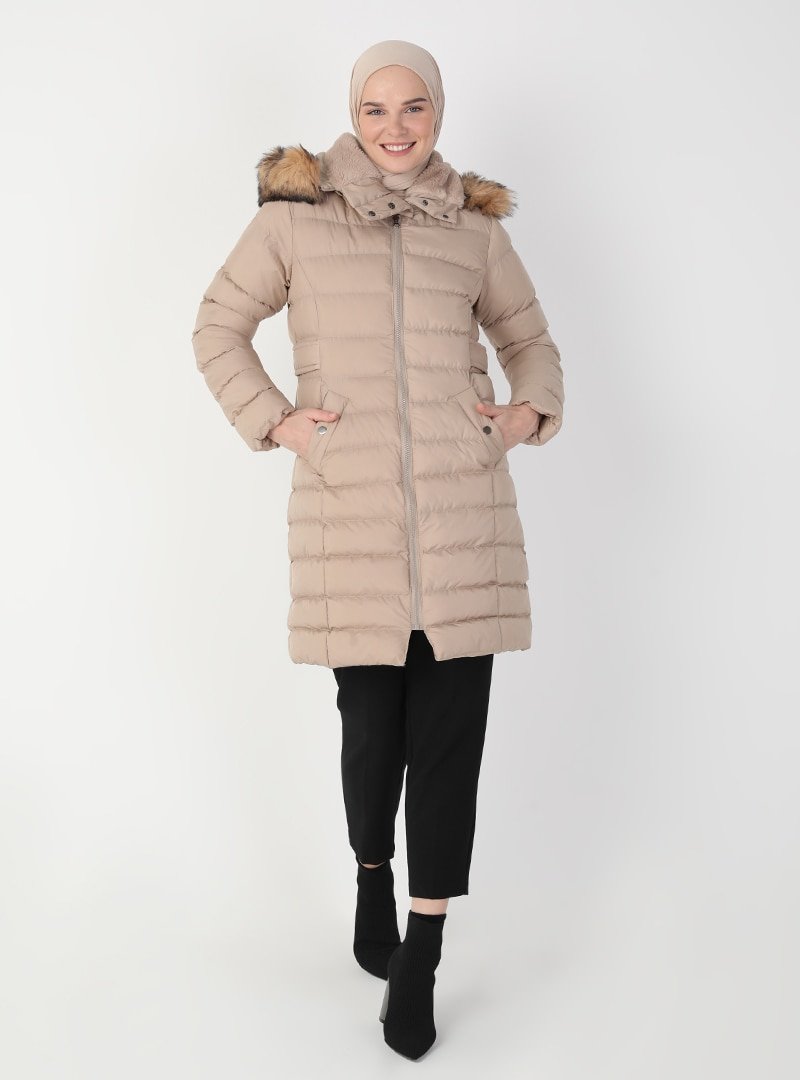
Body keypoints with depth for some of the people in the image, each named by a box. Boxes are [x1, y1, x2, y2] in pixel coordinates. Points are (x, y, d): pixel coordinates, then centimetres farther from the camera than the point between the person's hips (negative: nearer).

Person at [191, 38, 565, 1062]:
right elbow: (218, 327, 14)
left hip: (463, 508, 2)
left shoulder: (474, 226, 12)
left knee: (450, 735, 0)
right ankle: (373, 879, 37)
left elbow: (529, 338, 24)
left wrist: (531, 411, 5)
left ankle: (419, 961, 14)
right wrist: (271, 421, 1)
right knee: (372, 727, 4)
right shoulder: (294, 214, 7)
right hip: (349, 512, -1)